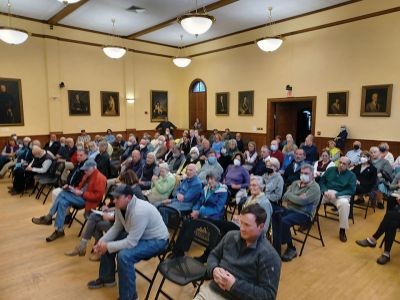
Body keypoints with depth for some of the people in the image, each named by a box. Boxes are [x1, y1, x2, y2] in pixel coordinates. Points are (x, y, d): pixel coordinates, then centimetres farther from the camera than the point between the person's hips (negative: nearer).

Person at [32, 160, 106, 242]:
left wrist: (82, 193, -20)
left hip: (86, 200, -9)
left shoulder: (100, 178, -13)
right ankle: (59, 230, -15)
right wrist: (74, 189, 0)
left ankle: (49, 217, -9)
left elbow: (98, 196, -19)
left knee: (63, 194, -20)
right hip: (80, 197, 9)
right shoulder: (87, 175, 16)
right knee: (63, 202, -18)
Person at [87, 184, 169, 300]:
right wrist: (102, 241, -8)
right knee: (106, 243, 7)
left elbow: (131, 242, -32)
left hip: (156, 240, -9)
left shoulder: (139, 212, -35)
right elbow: (116, 227, 6)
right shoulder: (120, 206, -8)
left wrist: (107, 246, -24)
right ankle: (106, 278, 28)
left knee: (124, 255, -29)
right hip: (135, 235, 9)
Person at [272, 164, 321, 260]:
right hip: (289, 209, 6)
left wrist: (289, 195, -5)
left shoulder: (314, 187, -6)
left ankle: (291, 249, -10)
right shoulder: (295, 183, 15)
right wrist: (296, 198, -10)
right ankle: (276, 246, -14)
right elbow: (284, 197, 6)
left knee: (284, 221, -33)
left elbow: (302, 201, -20)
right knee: (273, 213, -22)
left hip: (304, 214, -6)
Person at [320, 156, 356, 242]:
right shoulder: (330, 170, 14)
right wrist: (325, 191, -11)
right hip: (326, 192, 3)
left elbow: (351, 190, -5)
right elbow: (322, 181, 11)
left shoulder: (351, 175, 5)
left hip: (341, 195, -2)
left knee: (344, 203, -38)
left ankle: (342, 230, -22)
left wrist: (336, 194, -17)